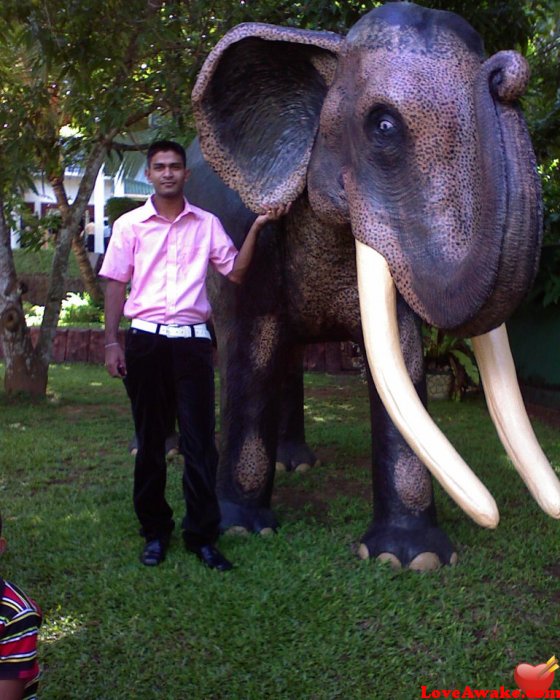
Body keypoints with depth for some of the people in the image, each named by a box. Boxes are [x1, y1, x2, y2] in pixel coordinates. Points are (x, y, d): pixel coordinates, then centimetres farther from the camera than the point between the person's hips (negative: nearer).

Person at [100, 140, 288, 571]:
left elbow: (236, 273, 7)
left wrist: (257, 227, -1)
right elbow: (116, 285, 6)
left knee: (199, 442, -1)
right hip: (146, 340, 0)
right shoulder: (130, 225, 7)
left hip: (192, 341, 0)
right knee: (150, 440, 7)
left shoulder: (206, 224, 10)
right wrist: (112, 342, -1)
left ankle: (202, 536, 8)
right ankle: (155, 532, 19)